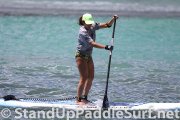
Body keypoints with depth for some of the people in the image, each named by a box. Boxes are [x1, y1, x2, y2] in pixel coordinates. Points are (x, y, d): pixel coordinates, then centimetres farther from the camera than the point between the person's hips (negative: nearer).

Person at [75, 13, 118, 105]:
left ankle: (85, 98, 16)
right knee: (84, 78, -10)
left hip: (88, 56, 8)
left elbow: (107, 25, -1)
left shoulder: (93, 26, -2)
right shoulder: (83, 32, -25)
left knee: (91, 77, 7)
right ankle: (78, 100, -3)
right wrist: (106, 47, -45)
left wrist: (113, 19, -20)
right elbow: (93, 44, -36)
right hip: (81, 56, -8)